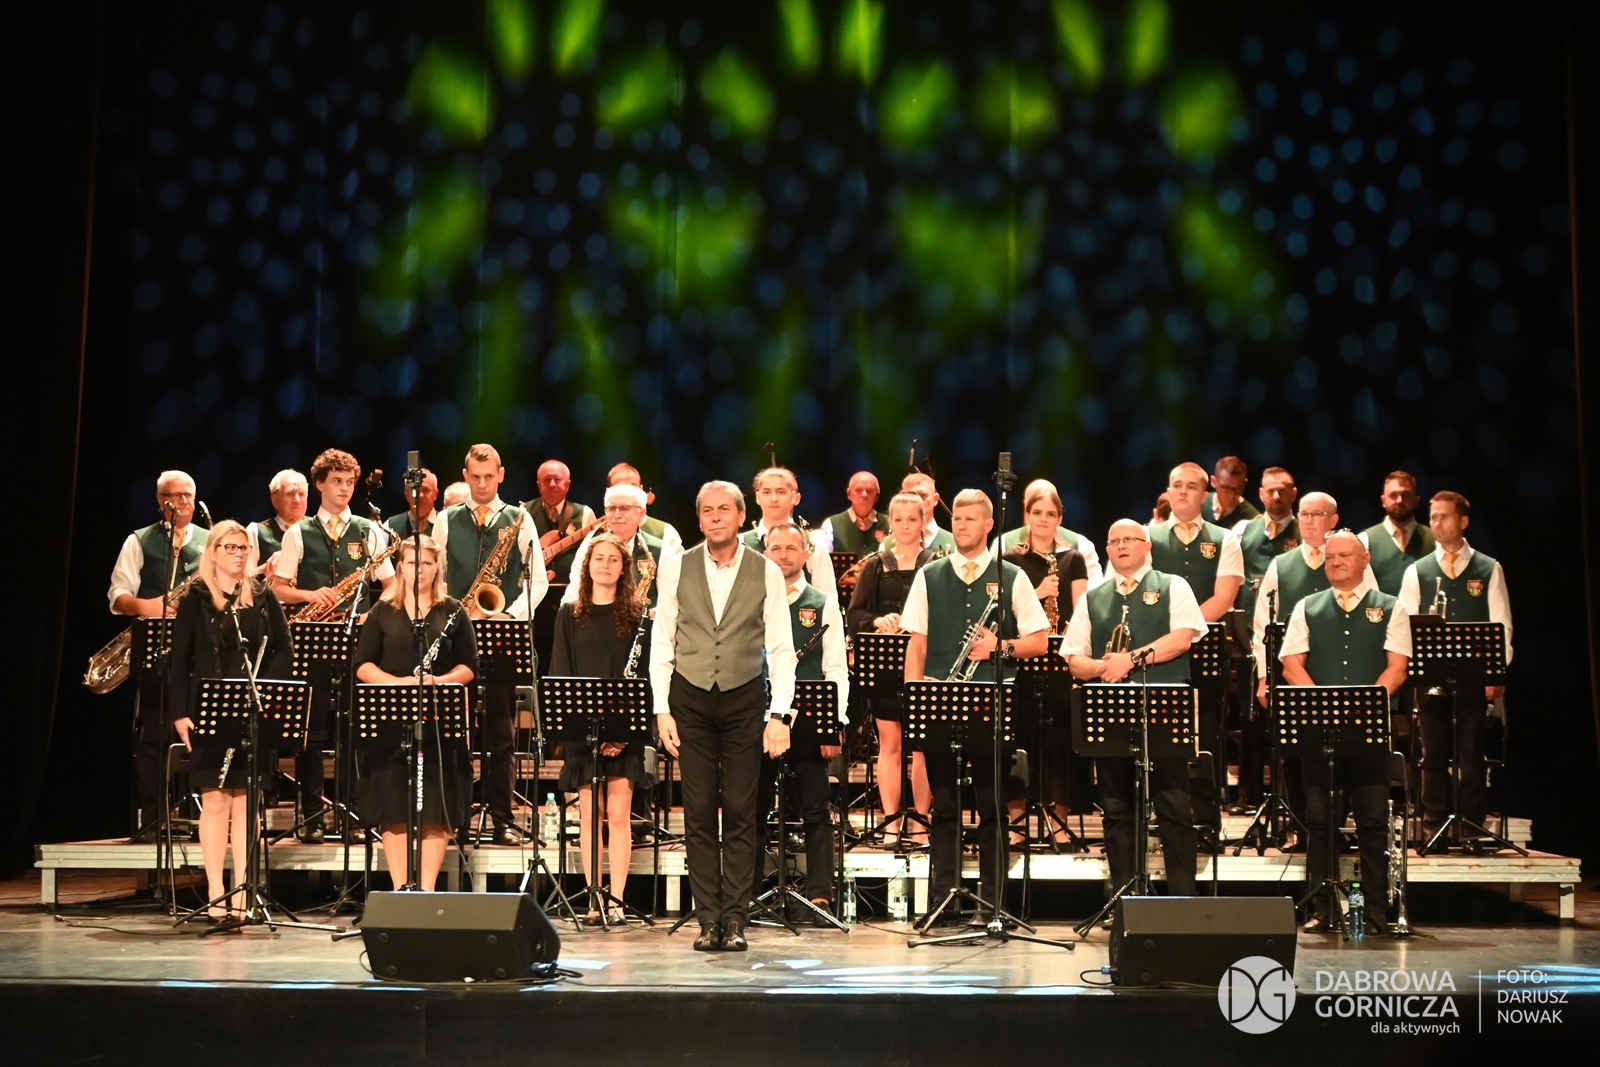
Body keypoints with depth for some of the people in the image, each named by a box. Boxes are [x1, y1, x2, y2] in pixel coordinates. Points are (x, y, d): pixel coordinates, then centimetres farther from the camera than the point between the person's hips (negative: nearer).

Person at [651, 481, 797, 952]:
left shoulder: (767, 573, 1)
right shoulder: (675, 568, 3)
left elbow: (781, 649, 1)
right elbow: (661, 643, 5)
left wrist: (779, 715, -7)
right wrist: (662, 710, -1)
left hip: (744, 700, -1)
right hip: (690, 698, 1)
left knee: (740, 812, -1)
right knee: (698, 812, 2)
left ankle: (735, 921, 6)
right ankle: (708, 920, 8)